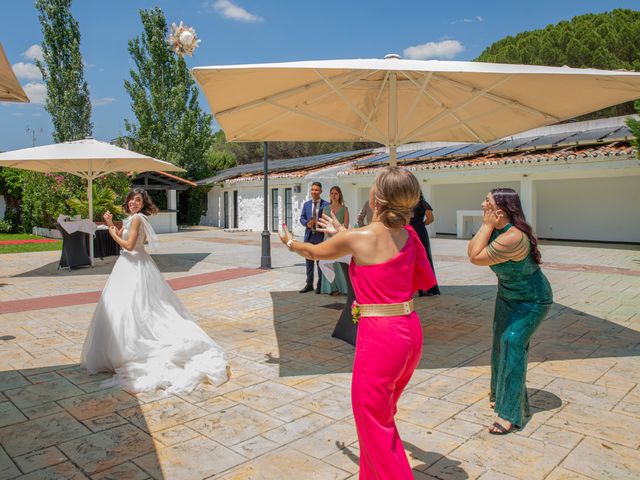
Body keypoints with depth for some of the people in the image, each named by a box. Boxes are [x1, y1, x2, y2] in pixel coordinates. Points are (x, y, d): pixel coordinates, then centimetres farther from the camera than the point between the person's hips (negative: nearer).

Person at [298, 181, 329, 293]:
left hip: (320, 236, -4)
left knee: (320, 261, 3)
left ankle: (320, 285, 14)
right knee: (309, 261, 11)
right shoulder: (306, 204, 10)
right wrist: (307, 223, -9)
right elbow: (302, 218, 10)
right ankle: (309, 284, 20)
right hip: (309, 236, 5)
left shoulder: (326, 204, -4)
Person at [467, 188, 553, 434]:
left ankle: (510, 413, -9)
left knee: (512, 342, -18)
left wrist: (487, 226, -30)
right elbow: (471, 251, -11)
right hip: (507, 296, 9)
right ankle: (500, 394, 38)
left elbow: (476, 258, -32)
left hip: (531, 300, -9)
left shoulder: (513, 237, -37)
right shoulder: (496, 228, -9)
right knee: (500, 342, 16)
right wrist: (486, 227, -17)